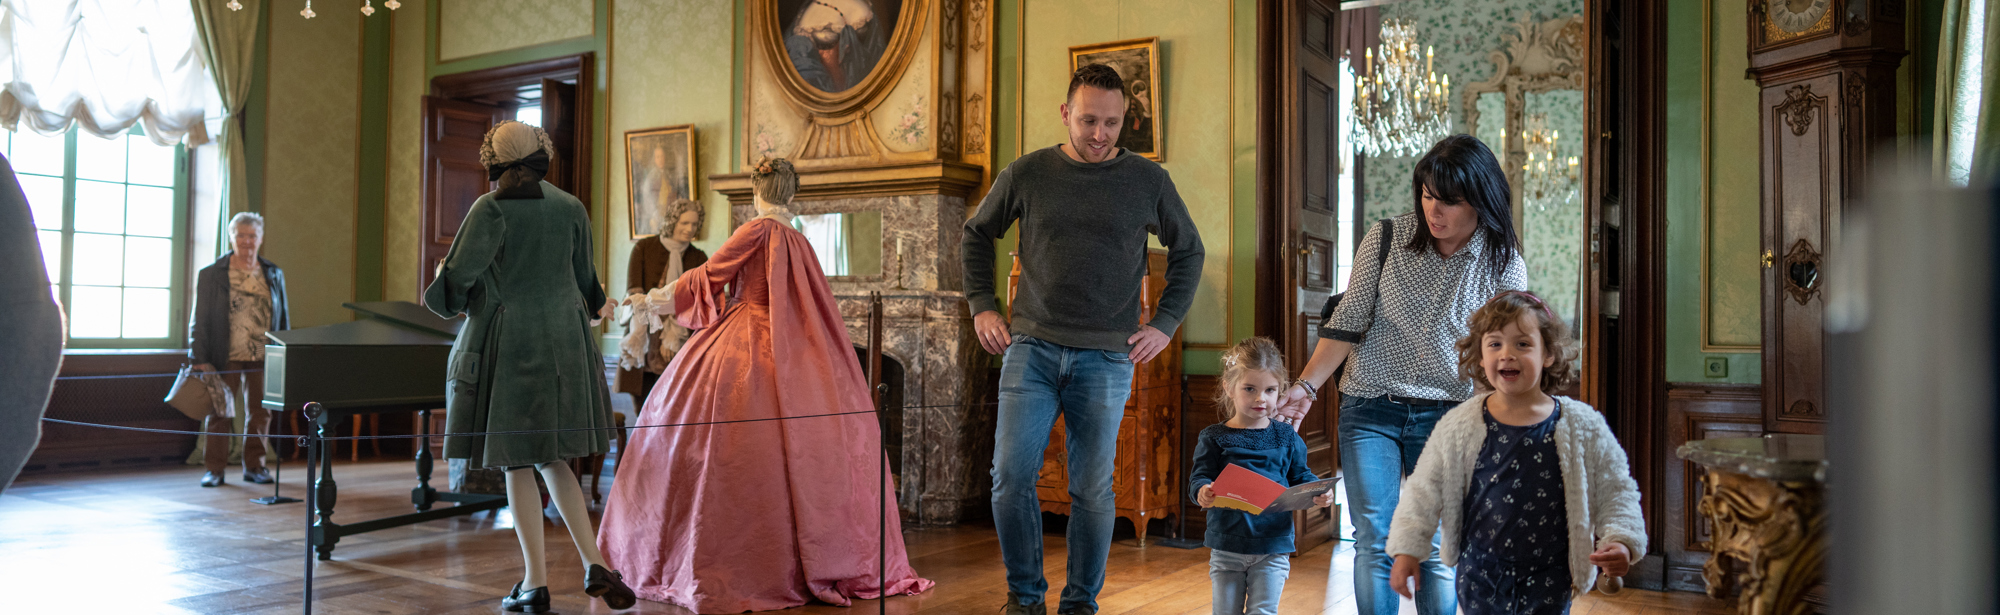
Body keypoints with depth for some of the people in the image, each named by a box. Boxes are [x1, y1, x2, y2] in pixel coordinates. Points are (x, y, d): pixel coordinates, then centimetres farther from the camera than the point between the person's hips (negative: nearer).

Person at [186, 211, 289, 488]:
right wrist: (200, 359, -8)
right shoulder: (210, 275, 1)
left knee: (260, 413, 8)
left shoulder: (274, 275, 9)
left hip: (262, 358, 3)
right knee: (220, 413, 3)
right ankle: (213, 469, 12)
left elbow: (283, 318, 12)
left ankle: (254, 466, 19)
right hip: (225, 358, -2)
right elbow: (200, 320, -1)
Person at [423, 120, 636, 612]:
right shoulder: (571, 207, 6)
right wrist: (595, 306, 34)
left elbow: (462, 271, -15)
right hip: (563, 341, 5)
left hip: (510, 341, -4)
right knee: (553, 458, 13)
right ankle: (594, 563, 3)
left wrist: (443, 279, 9)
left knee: (519, 464, 3)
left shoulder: (492, 207, -8)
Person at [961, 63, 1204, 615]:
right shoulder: (1026, 174, 4)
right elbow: (976, 235, 17)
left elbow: (1188, 250, 15)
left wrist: (1166, 324, 6)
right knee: (1011, 476, -5)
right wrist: (981, 306, 8)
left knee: (1092, 490, 4)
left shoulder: (1148, 180, 4)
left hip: (1106, 357, 0)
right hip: (1031, 348, 1)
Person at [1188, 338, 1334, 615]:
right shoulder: (1214, 438, -2)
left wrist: (1318, 492, -12)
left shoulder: (1286, 437, 4)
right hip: (1227, 547, 0)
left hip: (1273, 546, 0)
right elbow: (1198, 477, -7)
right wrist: (1203, 491, -29)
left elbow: (1299, 476, 9)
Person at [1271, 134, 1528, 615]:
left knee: (1436, 551, 1)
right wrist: (1306, 386, -10)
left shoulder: (1504, 265, -3)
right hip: (1370, 411, 1)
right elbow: (1348, 323, -1)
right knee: (1373, 543, 0)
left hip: (1446, 417, 0)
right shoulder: (1385, 240, -3)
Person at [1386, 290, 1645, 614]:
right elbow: (1424, 490, 0)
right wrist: (1406, 549, -4)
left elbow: (1616, 490, 2)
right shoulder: (1459, 425, -6)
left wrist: (1620, 541, -13)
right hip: (1480, 573, 1)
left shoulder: (1583, 426, -5)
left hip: (1548, 578, 0)